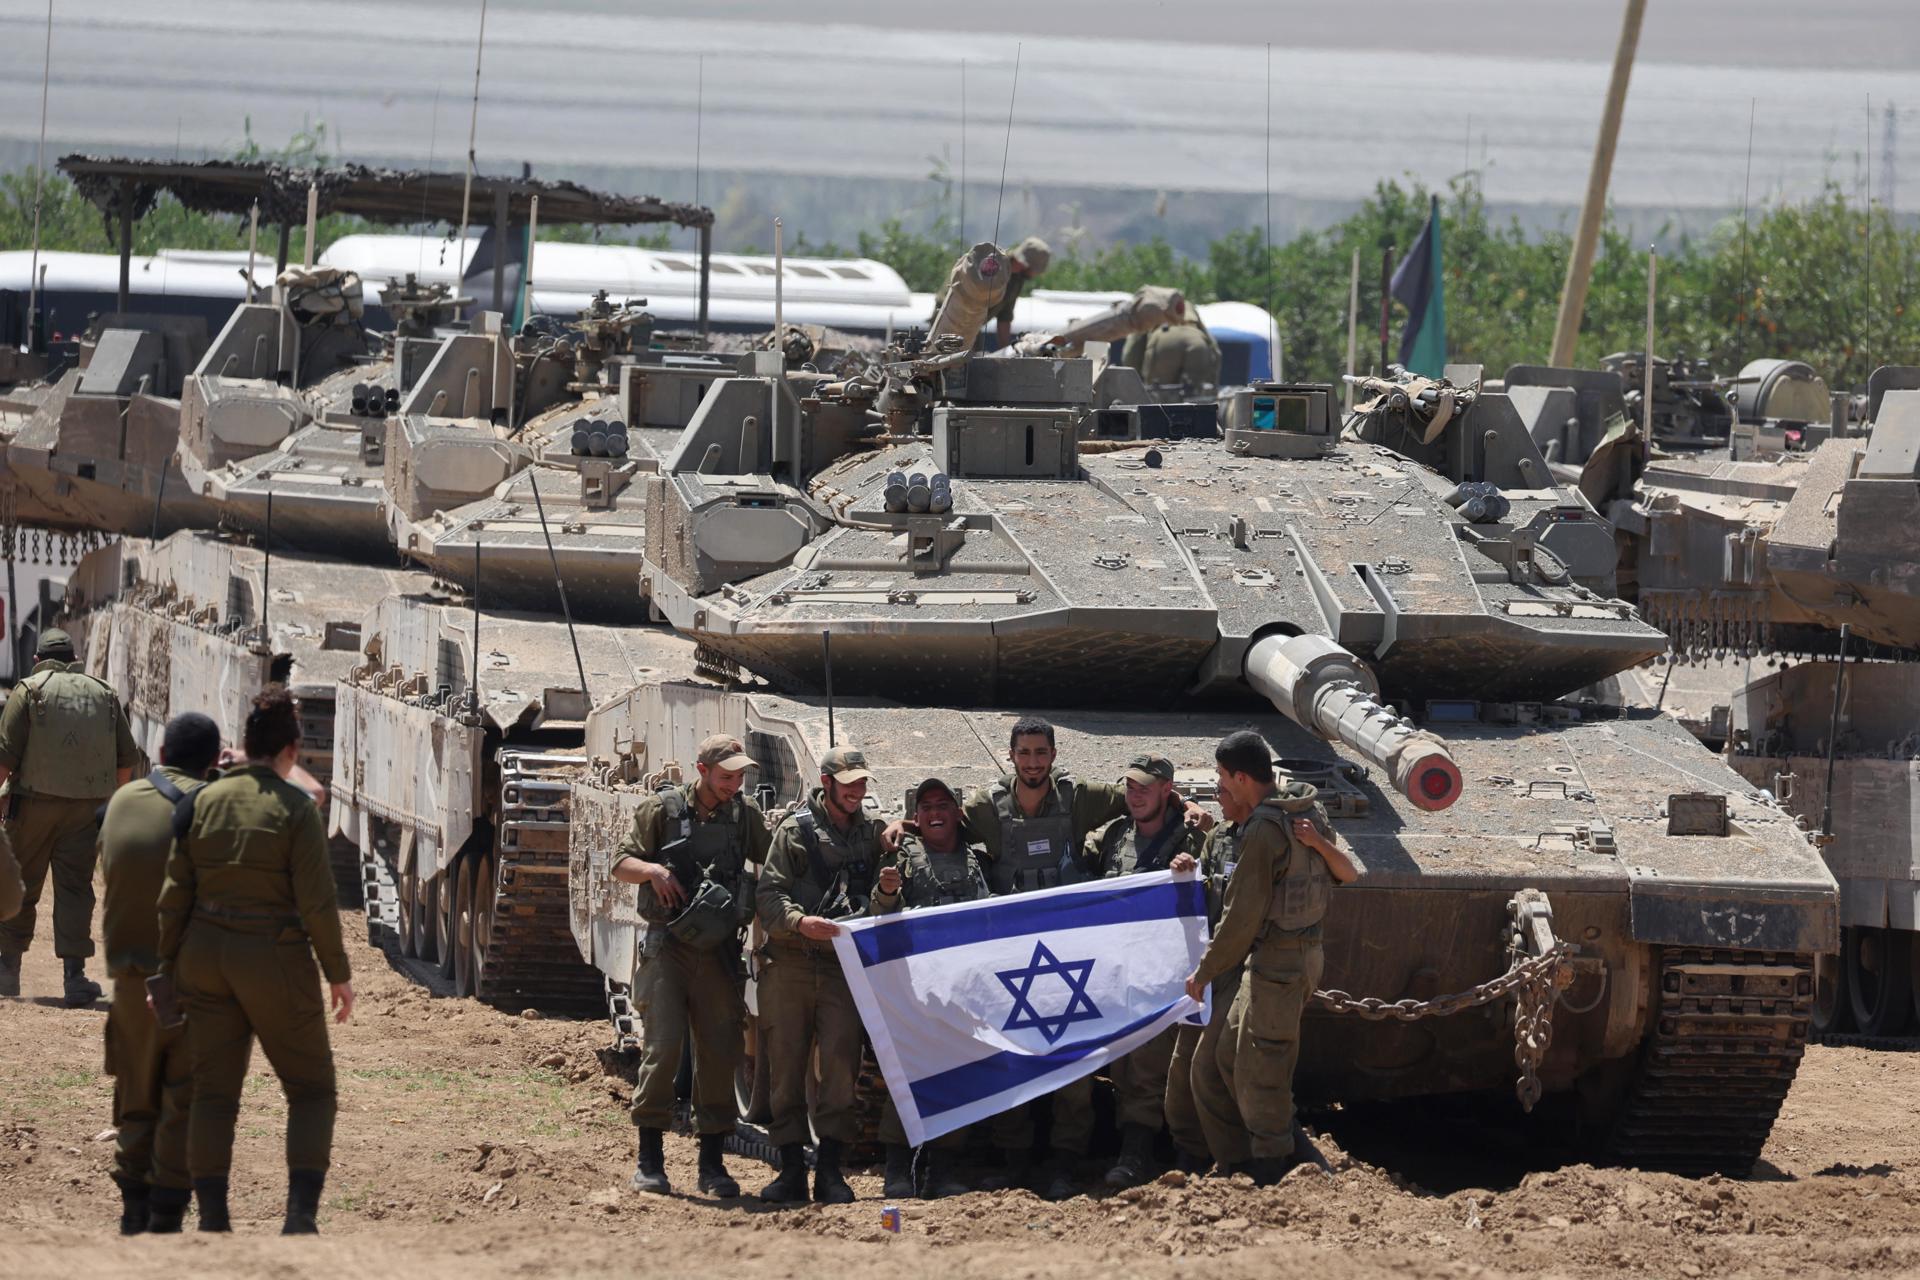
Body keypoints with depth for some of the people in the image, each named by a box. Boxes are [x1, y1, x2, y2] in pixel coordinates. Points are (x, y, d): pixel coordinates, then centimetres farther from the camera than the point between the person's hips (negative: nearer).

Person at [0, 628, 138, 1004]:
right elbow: (127, 758, 11)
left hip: (35, 803, -2)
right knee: (75, 888, 3)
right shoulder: (103, 694, 11)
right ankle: (75, 976, -6)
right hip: (87, 806, 2)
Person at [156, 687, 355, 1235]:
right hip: (275, 963, -4)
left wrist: (168, 966, 10)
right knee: (311, 1089, 8)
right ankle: (301, 1213, -7)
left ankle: (212, 1219, 3)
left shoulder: (204, 802, 1)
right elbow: (316, 902, -14)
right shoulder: (295, 809, -12)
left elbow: (175, 892, 2)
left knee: (213, 1091, 10)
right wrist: (338, 973, -4)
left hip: (207, 957, 4)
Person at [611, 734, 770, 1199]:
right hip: (668, 946, -3)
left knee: (720, 1054, 2)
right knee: (663, 1046, -11)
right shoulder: (662, 809, 1)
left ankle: (712, 1162, 10)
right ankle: (649, 1158, -3)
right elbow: (621, 864, 4)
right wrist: (652, 870, -16)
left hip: (719, 951, 3)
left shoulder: (745, 815, 10)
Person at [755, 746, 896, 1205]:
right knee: (786, 1066, -2)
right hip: (789, 964, -1)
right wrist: (799, 921, -22)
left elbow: (880, 914, 14)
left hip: (844, 967, 1)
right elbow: (768, 895, -4)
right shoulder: (795, 831, 6)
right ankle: (792, 1170, 3)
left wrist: (886, 893, -8)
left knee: (839, 1064, -10)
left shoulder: (871, 834, 15)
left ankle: (830, 1171, -7)